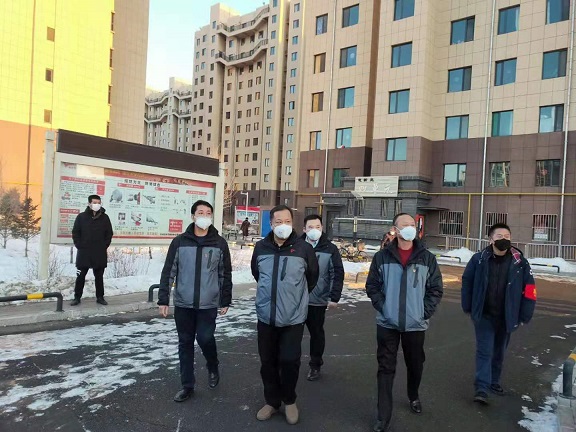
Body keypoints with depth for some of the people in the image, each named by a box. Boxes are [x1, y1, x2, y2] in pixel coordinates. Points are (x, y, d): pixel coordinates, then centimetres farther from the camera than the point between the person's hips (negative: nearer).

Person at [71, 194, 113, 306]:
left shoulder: (105, 217, 4)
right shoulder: (81, 217, 1)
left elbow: (109, 233, 8)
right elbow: (75, 232, 4)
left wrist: (105, 246, 0)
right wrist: (79, 246, -4)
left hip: (100, 253, 1)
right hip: (84, 252, -1)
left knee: (99, 276, 8)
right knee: (81, 276, 4)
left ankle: (100, 297, 16)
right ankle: (77, 297, 14)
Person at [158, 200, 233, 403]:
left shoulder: (220, 243, -1)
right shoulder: (179, 242, 0)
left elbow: (225, 274, 4)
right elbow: (168, 272, 2)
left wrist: (225, 301, 3)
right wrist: (163, 299, -1)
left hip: (208, 304, -1)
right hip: (183, 304, 2)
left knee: (205, 338, -8)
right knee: (185, 344, 9)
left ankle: (213, 368, 25)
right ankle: (187, 385, 25)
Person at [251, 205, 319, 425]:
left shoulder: (304, 248, -11)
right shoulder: (261, 247, -3)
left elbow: (312, 277, 6)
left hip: (293, 317, -2)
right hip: (266, 316, 3)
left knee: (289, 361, 1)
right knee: (268, 362, 12)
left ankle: (290, 401, 27)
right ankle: (272, 401, 33)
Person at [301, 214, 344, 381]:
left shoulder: (330, 249, -5)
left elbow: (337, 274, -5)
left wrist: (334, 297, -11)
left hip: (318, 300, -1)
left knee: (316, 332, 12)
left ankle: (315, 365, 27)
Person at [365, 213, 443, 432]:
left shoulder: (427, 258, -1)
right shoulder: (382, 257, -3)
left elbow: (436, 289, 2)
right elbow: (372, 286, 1)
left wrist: (425, 312, -6)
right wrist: (382, 307, -8)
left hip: (415, 324, 1)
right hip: (387, 323, -1)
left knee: (415, 365, 18)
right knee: (386, 369, 2)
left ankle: (414, 396, 47)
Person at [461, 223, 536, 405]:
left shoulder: (519, 262, -7)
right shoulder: (479, 259, -9)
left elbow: (529, 290, -3)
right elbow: (466, 282, 0)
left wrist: (524, 315, -4)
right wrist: (468, 307, 1)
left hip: (506, 317, 2)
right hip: (484, 316, -2)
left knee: (499, 351, 17)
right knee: (484, 351, -4)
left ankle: (494, 381, 35)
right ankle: (481, 388, 0)